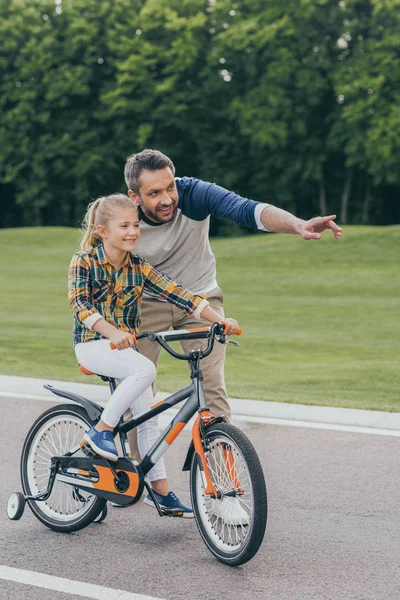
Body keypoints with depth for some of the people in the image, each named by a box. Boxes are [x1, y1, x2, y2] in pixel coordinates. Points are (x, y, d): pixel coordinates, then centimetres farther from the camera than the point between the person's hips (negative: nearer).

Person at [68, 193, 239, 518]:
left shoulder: (139, 268, 1)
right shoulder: (84, 262, -10)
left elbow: (178, 294, -6)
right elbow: (79, 303, -23)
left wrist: (220, 320, -17)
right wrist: (112, 333, -39)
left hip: (125, 347, 5)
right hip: (93, 345, -5)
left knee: (148, 415, 1)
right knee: (146, 369, -31)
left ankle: (160, 490, 10)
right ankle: (101, 430, -18)